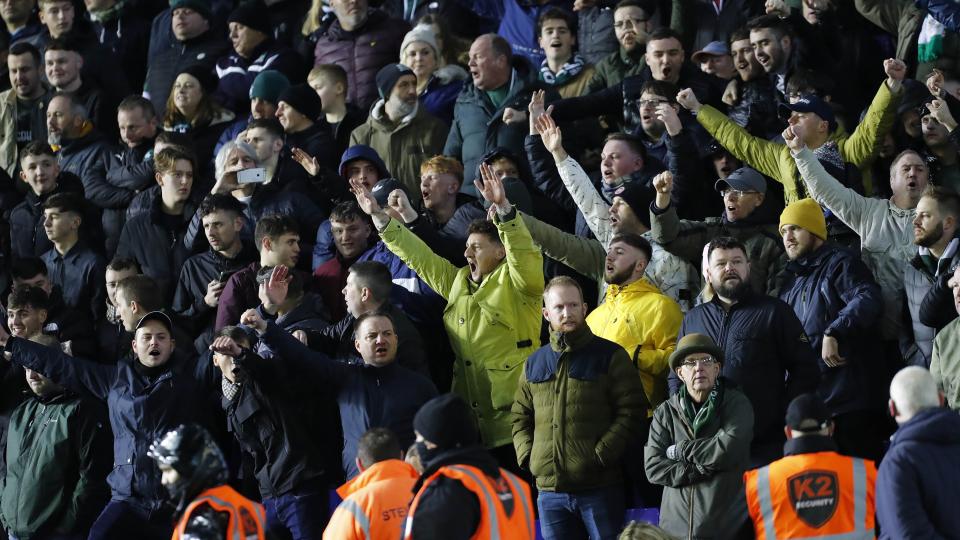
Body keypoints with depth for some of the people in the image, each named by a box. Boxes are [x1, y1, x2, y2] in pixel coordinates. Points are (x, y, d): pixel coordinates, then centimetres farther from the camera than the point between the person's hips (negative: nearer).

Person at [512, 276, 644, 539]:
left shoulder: (609, 355, 1)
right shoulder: (534, 364, 15)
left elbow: (631, 410, -5)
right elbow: (521, 417, 22)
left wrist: (601, 455, -13)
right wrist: (527, 455, 4)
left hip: (599, 488, -4)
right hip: (550, 490, 4)